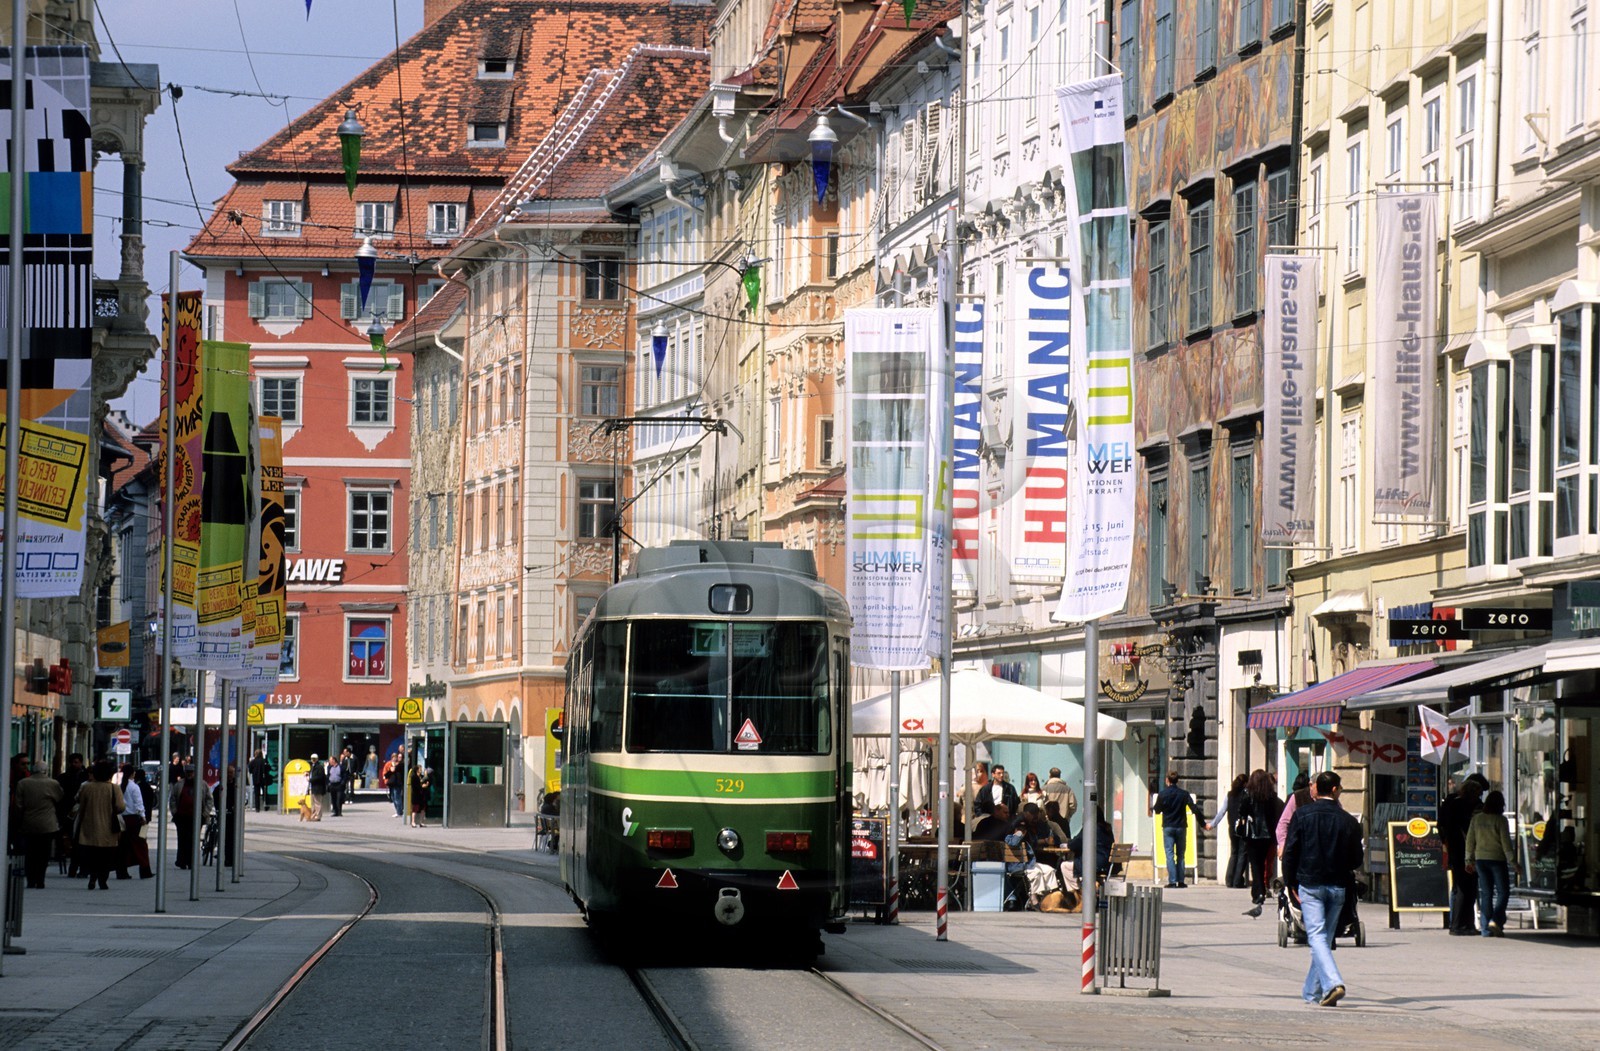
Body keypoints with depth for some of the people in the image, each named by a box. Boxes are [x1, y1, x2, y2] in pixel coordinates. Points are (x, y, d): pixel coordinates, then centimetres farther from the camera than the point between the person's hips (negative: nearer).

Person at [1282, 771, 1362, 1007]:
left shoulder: (1302, 814, -5)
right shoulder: (1348, 821, -1)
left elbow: (1290, 851, -4)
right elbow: (1356, 861, 4)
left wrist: (1291, 882, 4)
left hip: (1310, 884, -2)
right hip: (1338, 886, 3)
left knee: (1317, 936, -7)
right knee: (1325, 938, 13)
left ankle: (1332, 983, -28)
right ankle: (1312, 992, 21)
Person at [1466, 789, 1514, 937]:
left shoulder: (1476, 818, 2)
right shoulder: (1500, 820, -11)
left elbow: (1470, 840, 7)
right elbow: (1506, 843, -10)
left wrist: (1469, 860, 16)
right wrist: (1512, 860, -3)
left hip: (1480, 858, 4)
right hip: (1497, 858, -4)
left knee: (1485, 893, 8)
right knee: (1503, 892, 3)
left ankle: (1486, 928, 6)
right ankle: (1495, 920, -16)